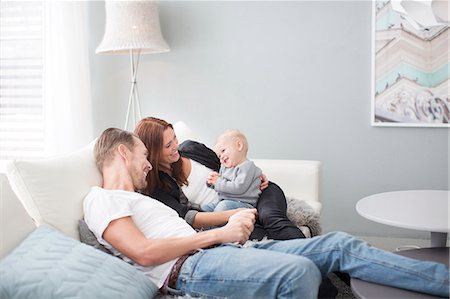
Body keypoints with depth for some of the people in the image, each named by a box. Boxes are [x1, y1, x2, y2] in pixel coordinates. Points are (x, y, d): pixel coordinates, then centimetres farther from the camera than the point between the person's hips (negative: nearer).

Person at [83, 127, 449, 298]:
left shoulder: (137, 200, 33)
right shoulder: (101, 199, 4)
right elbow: (144, 252, -13)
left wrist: (234, 221, 6)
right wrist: (219, 233, -8)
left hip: (223, 250, 8)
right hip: (189, 268, -8)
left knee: (338, 245, -4)